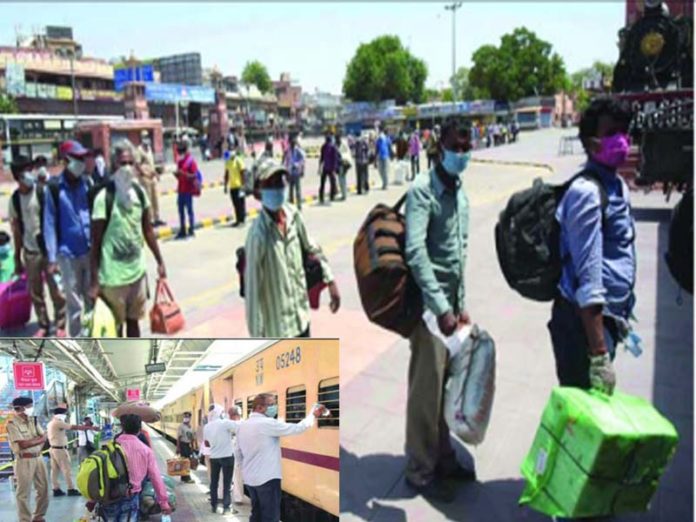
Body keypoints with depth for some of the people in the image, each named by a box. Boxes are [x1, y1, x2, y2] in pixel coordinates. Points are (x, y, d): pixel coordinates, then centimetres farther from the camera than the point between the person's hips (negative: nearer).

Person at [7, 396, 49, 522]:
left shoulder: (33, 420, 9)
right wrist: (37, 439, -3)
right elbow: (23, 444, -18)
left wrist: (32, 443, -10)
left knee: (43, 489, 12)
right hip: (24, 461, -7)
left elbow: (44, 437, 7)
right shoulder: (12, 423, -13)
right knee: (24, 493, -1)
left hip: (38, 458, 7)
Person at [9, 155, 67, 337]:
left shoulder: (43, 193, -10)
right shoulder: (15, 199, 1)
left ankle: (61, 326, 16)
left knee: (56, 290, 2)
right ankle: (43, 325, 27)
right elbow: (16, 229, 8)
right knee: (35, 292, 12)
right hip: (30, 251, 4)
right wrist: (17, 257, 11)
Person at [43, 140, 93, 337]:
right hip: (68, 254, -2)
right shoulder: (54, 189, -7)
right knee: (74, 304, 7)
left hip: (91, 250, 3)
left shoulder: (88, 183, 2)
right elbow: (50, 224, -6)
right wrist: (52, 258, -8)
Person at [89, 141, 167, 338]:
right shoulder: (104, 197, -17)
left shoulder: (139, 192, 1)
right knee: (115, 327, 9)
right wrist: (95, 281, -14)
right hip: (113, 277, -6)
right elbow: (96, 242, -14)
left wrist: (160, 261, 13)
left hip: (138, 271, 6)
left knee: (134, 321, 19)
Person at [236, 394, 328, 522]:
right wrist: (313, 415, -1)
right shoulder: (268, 423, -18)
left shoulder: (242, 426, 5)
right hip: (267, 478, -8)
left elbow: (239, 454, 13)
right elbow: (298, 428, -15)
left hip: (249, 478, 8)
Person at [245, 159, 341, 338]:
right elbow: (252, 287, -22)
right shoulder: (259, 233, -24)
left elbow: (312, 249, 14)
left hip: (301, 315, 7)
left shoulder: (294, 216, -5)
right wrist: (256, 335, -19)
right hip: (277, 325, -7)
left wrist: (330, 281, 11)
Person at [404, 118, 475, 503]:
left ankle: (443, 457, 33)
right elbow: (415, 253, -23)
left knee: (447, 383, 16)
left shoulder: (460, 193, 12)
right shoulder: (422, 190, -14)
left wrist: (461, 305, 15)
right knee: (426, 388, 3)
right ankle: (421, 470, 19)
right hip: (428, 303, -7)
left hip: (450, 300, 8)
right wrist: (441, 308, -26)